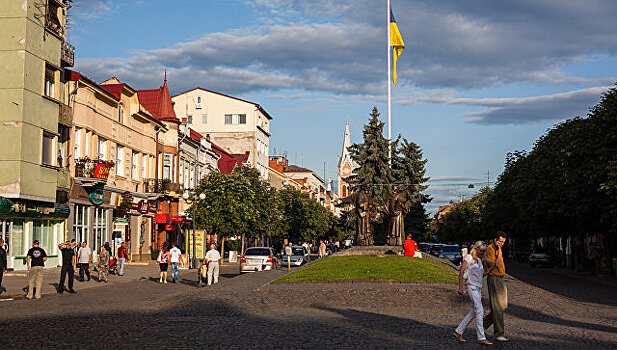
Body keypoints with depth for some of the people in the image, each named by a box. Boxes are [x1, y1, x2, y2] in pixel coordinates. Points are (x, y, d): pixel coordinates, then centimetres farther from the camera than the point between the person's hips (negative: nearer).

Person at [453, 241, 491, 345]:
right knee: (479, 311, -11)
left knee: (474, 312, 7)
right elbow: (461, 272, -8)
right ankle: (481, 338, -9)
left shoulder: (479, 260, 17)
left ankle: (458, 331, 16)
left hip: (478, 287, 8)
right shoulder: (468, 257, -5)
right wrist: (460, 287, -13)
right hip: (471, 286, -8)